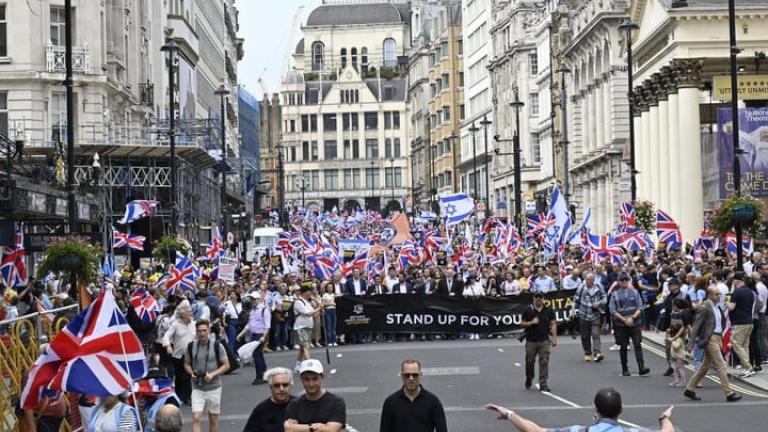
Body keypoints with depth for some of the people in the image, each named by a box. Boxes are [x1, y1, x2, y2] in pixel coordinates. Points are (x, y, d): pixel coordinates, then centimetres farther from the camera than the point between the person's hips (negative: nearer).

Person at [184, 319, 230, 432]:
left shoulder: (217, 346, -7)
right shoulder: (191, 346, -1)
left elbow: (226, 365, -3)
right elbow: (186, 364, 12)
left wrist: (212, 374, -17)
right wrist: (192, 373, -10)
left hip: (214, 388, -1)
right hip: (197, 388, 1)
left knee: (213, 419, 9)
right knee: (196, 418, -11)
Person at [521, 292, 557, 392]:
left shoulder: (548, 311, 4)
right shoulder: (527, 311, 2)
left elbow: (553, 324, 3)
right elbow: (522, 324, 3)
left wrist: (554, 338, -5)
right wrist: (531, 322, -15)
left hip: (544, 341, 0)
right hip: (531, 341, 0)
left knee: (544, 362, -5)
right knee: (529, 362, 7)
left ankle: (543, 384, -1)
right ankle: (529, 379, 32)